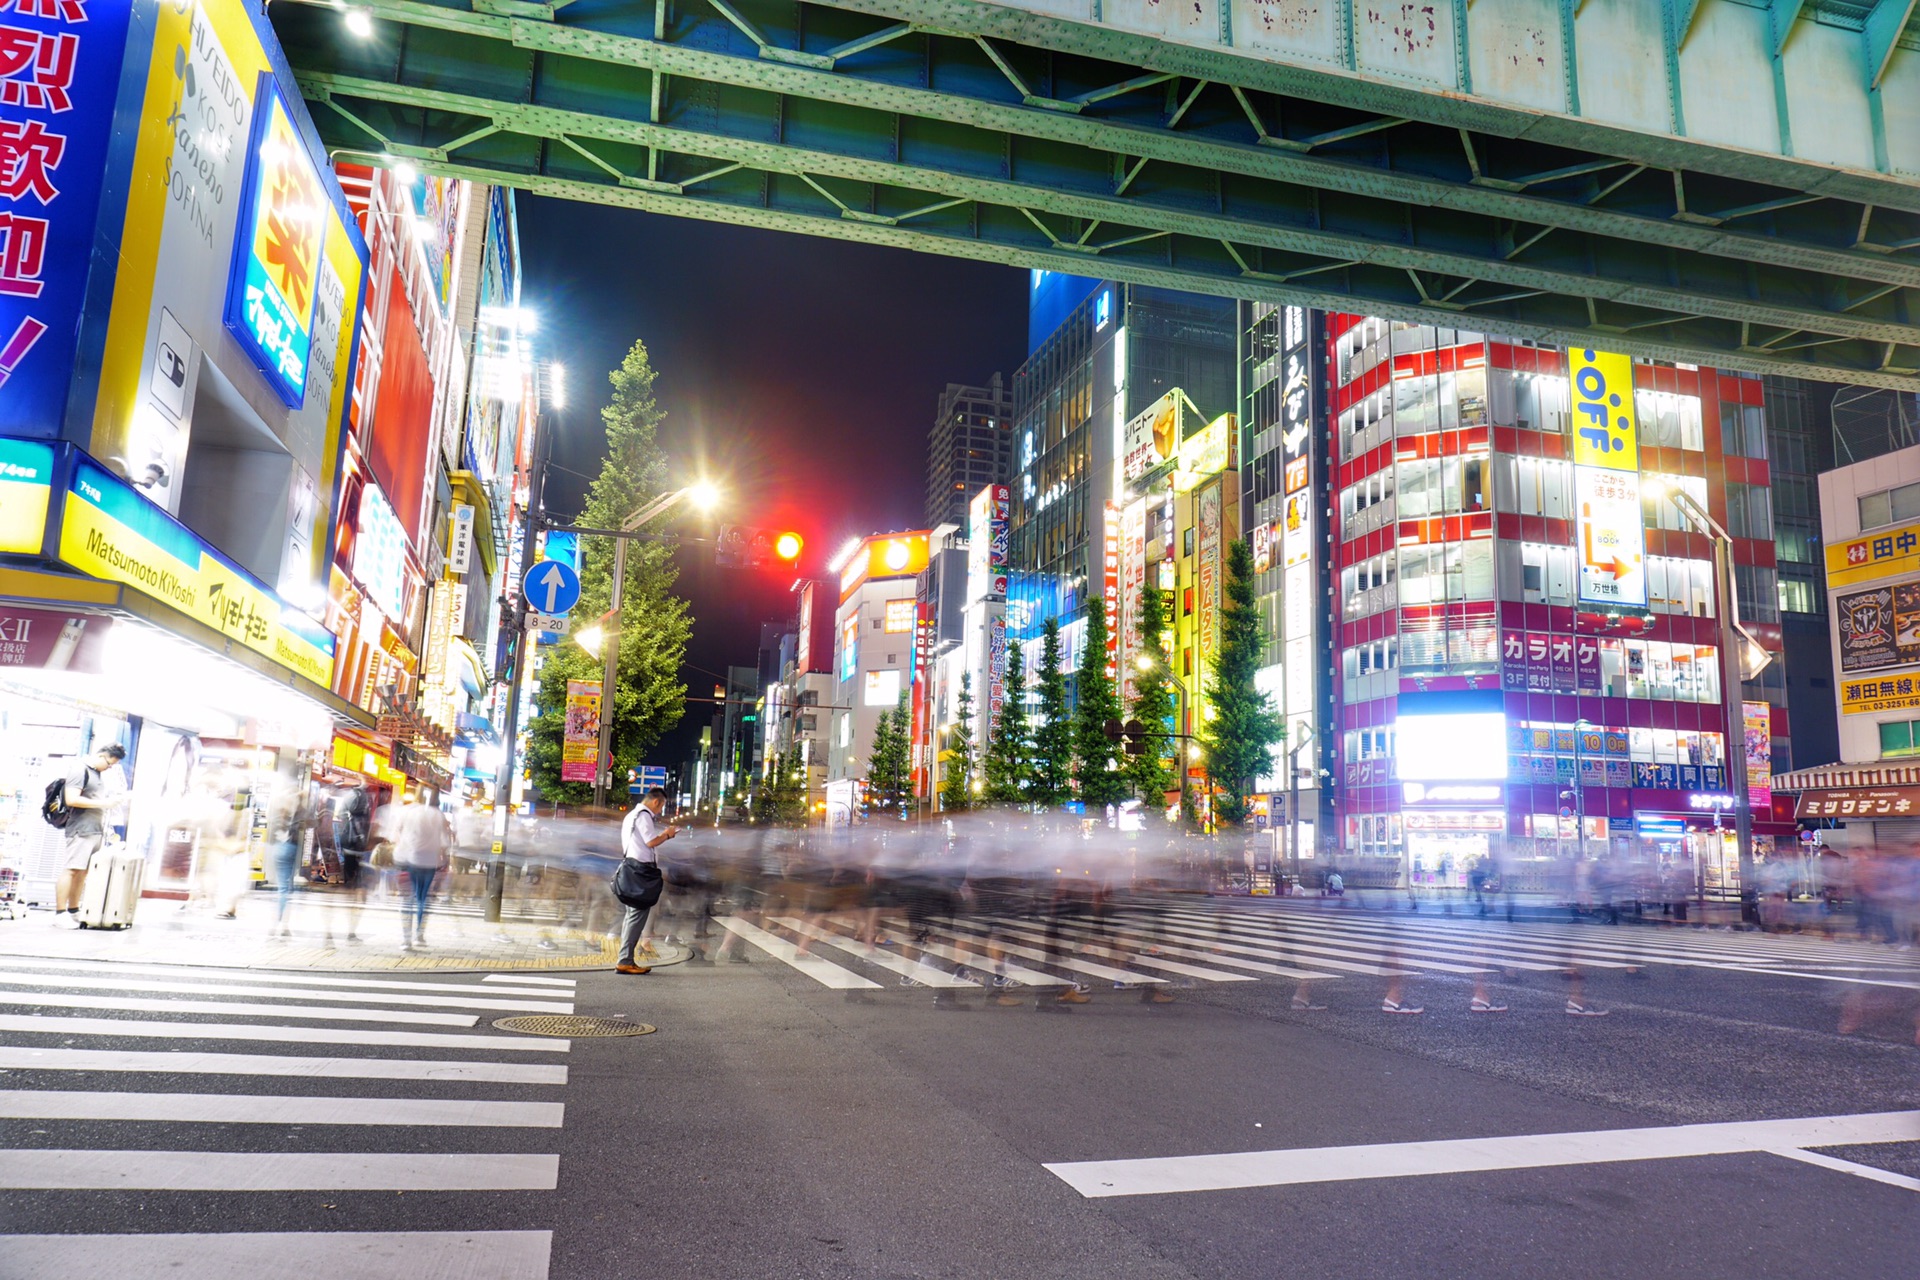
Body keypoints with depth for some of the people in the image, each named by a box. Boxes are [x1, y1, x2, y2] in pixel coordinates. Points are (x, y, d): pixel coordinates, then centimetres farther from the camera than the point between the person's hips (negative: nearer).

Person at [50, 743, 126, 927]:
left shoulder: (100, 774, 18)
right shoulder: (81, 771, -8)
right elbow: (71, 799, -18)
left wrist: (112, 800, 14)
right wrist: (102, 803, -17)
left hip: (97, 829, 8)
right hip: (81, 829, -8)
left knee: (83, 871, 9)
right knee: (71, 869, -9)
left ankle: (73, 911, 13)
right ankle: (60, 913, -8)